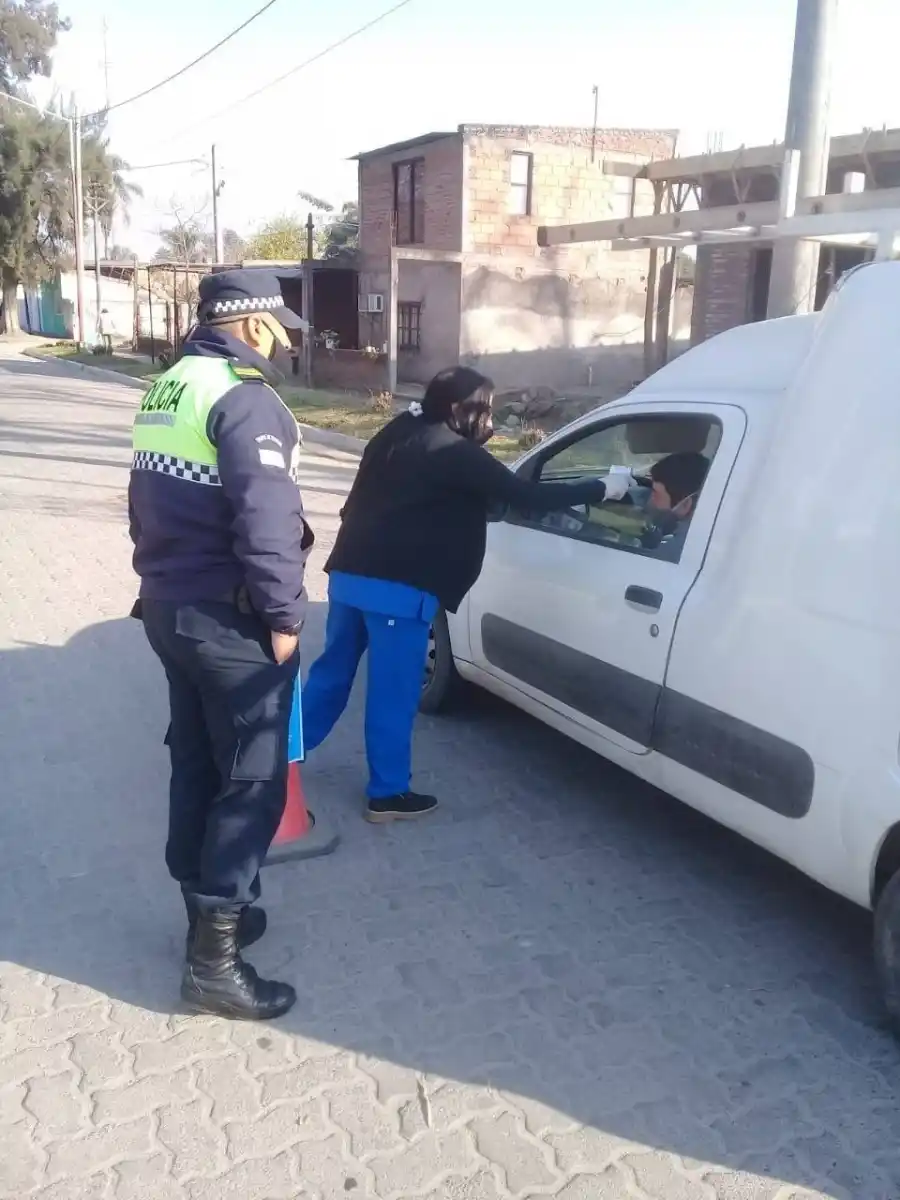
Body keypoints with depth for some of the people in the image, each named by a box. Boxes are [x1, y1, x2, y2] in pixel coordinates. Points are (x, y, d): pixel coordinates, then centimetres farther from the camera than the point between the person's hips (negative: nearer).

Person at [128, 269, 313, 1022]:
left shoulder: (167, 390, 14)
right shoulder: (244, 397, -17)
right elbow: (265, 519, -25)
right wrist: (283, 614, -18)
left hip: (168, 607, 10)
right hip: (230, 619, -10)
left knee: (196, 766, 18)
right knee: (251, 781, -2)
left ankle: (211, 912, 31)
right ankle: (215, 958, 2)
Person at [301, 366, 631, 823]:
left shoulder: (396, 436, 17)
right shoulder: (457, 454, -9)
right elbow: (526, 496, -11)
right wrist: (601, 489, -4)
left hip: (350, 572, 9)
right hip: (397, 588, -9)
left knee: (332, 673, 21)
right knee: (393, 692, 3)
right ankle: (388, 794, 14)